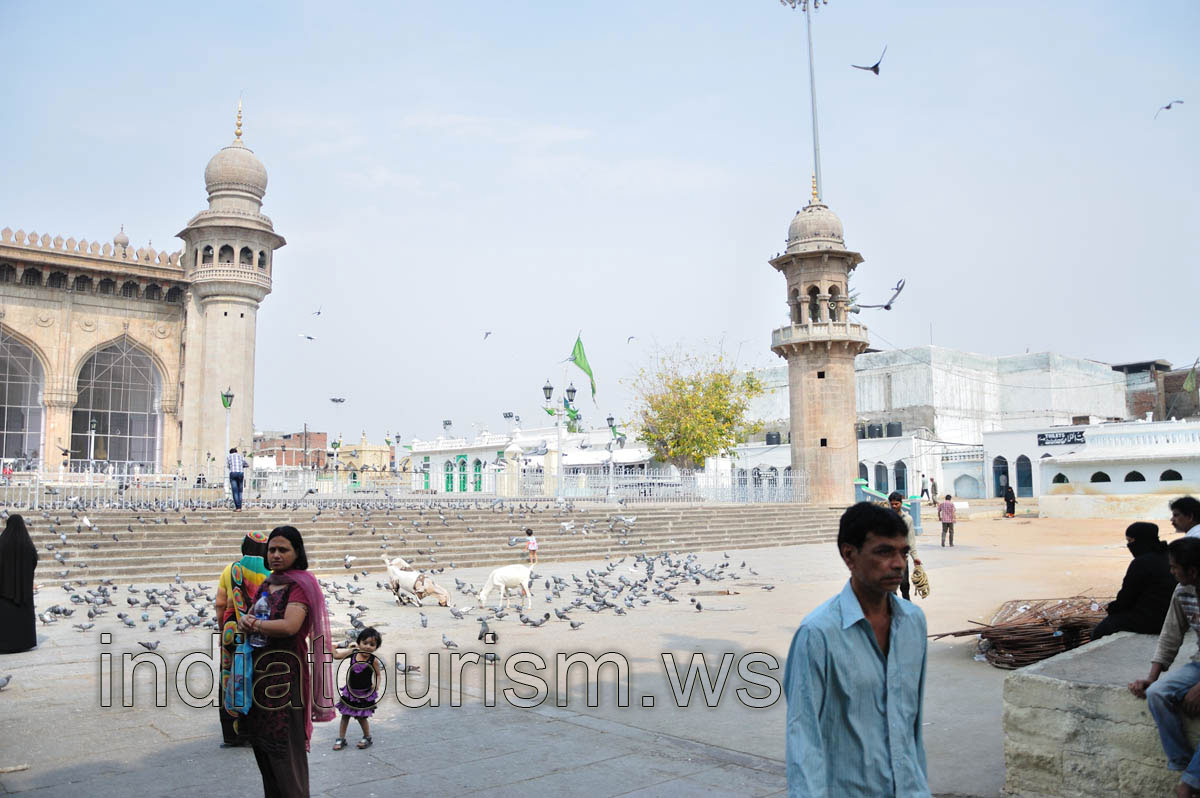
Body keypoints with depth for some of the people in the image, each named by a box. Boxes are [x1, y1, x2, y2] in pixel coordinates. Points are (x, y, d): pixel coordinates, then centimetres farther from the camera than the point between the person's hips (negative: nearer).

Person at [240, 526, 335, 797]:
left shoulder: (301, 584, -11)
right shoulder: (267, 585, 14)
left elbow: (289, 626, -23)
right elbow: (250, 615, 15)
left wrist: (255, 625, -9)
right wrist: (245, 620, -9)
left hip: (287, 670, -8)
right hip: (260, 667, 8)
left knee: (284, 745, -3)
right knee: (260, 739, 13)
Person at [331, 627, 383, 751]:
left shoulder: (373, 660, -14)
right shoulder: (353, 653, -7)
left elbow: (378, 674, -3)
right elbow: (336, 655, -4)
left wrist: (376, 685, -19)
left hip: (365, 694, -3)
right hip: (350, 691, 3)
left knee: (361, 717, 4)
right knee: (345, 715, 10)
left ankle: (367, 737, 26)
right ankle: (341, 739, 25)